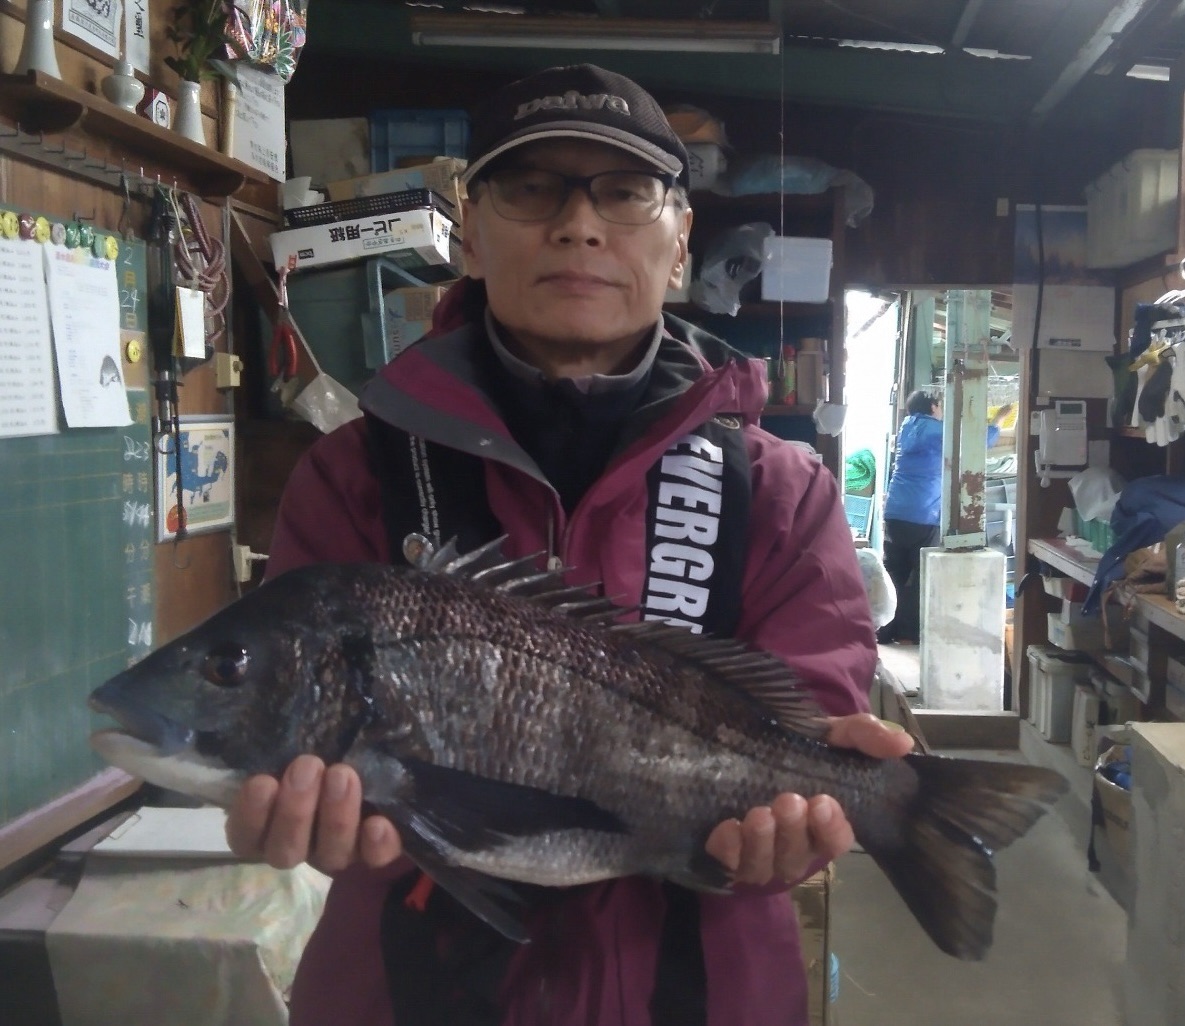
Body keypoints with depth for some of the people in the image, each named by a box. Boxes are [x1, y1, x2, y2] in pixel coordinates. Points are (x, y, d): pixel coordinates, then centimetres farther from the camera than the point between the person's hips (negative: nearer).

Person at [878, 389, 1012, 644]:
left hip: (894, 512, 6)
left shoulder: (907, 429, 15)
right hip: (923, 515, -6)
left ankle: (889, 629, 11)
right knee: (920, 575, 3)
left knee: (895, 573, 10)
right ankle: (906, 633, 4)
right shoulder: (936, 431, -4)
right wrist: (998, 420, 19)